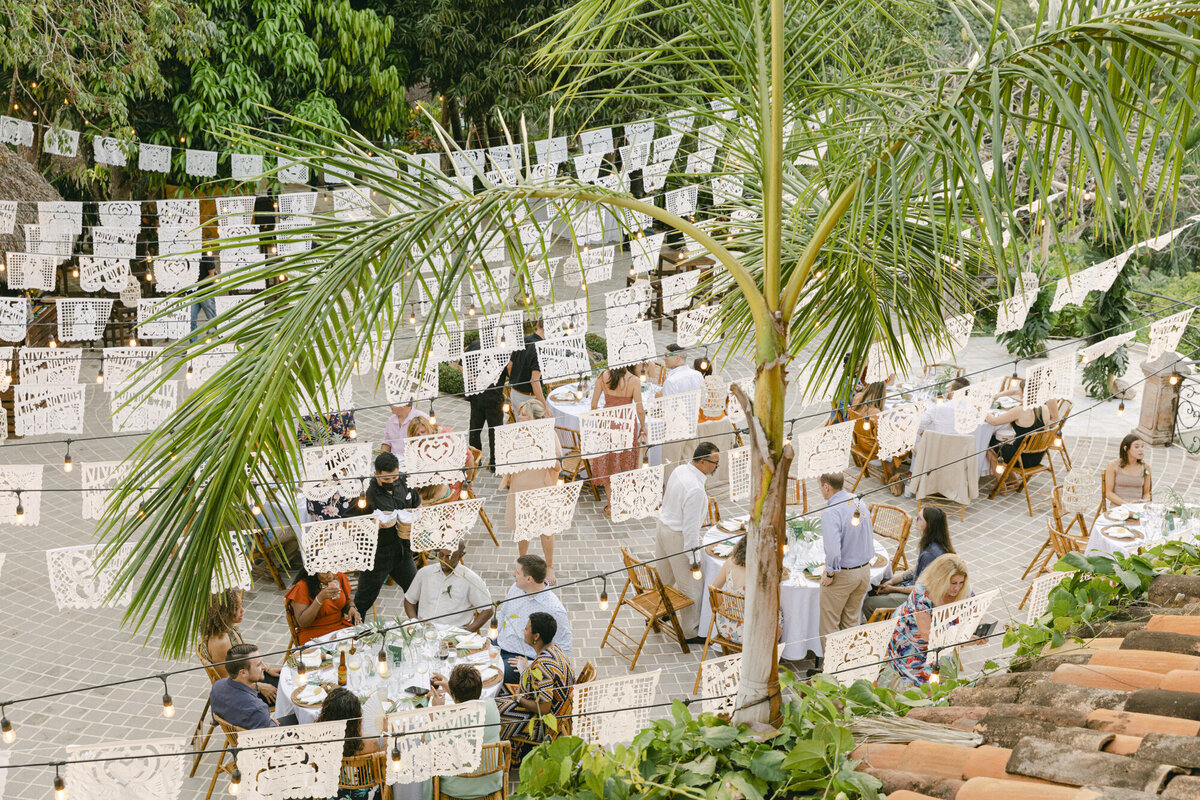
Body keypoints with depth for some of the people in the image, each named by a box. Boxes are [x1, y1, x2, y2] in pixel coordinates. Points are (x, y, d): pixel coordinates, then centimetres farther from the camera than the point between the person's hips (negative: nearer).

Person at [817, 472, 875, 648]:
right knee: (851, 621, 20)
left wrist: (829, 574, -17)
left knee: (829, 625, 7)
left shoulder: (831, 512, -24)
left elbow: (833, 550, -31)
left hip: (842, 574, -7)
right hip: (864, 570, 8)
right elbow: (870, 536, 11)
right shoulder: (860, 502, 1)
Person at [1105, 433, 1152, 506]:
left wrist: (1145, 502, -7)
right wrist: (1126, 504, -16)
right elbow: (1109, 493, -2)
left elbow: (1146, 493, 16)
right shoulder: (1113, 465, -1)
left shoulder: (1145, 467, 7)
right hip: (1118, 507, -2)